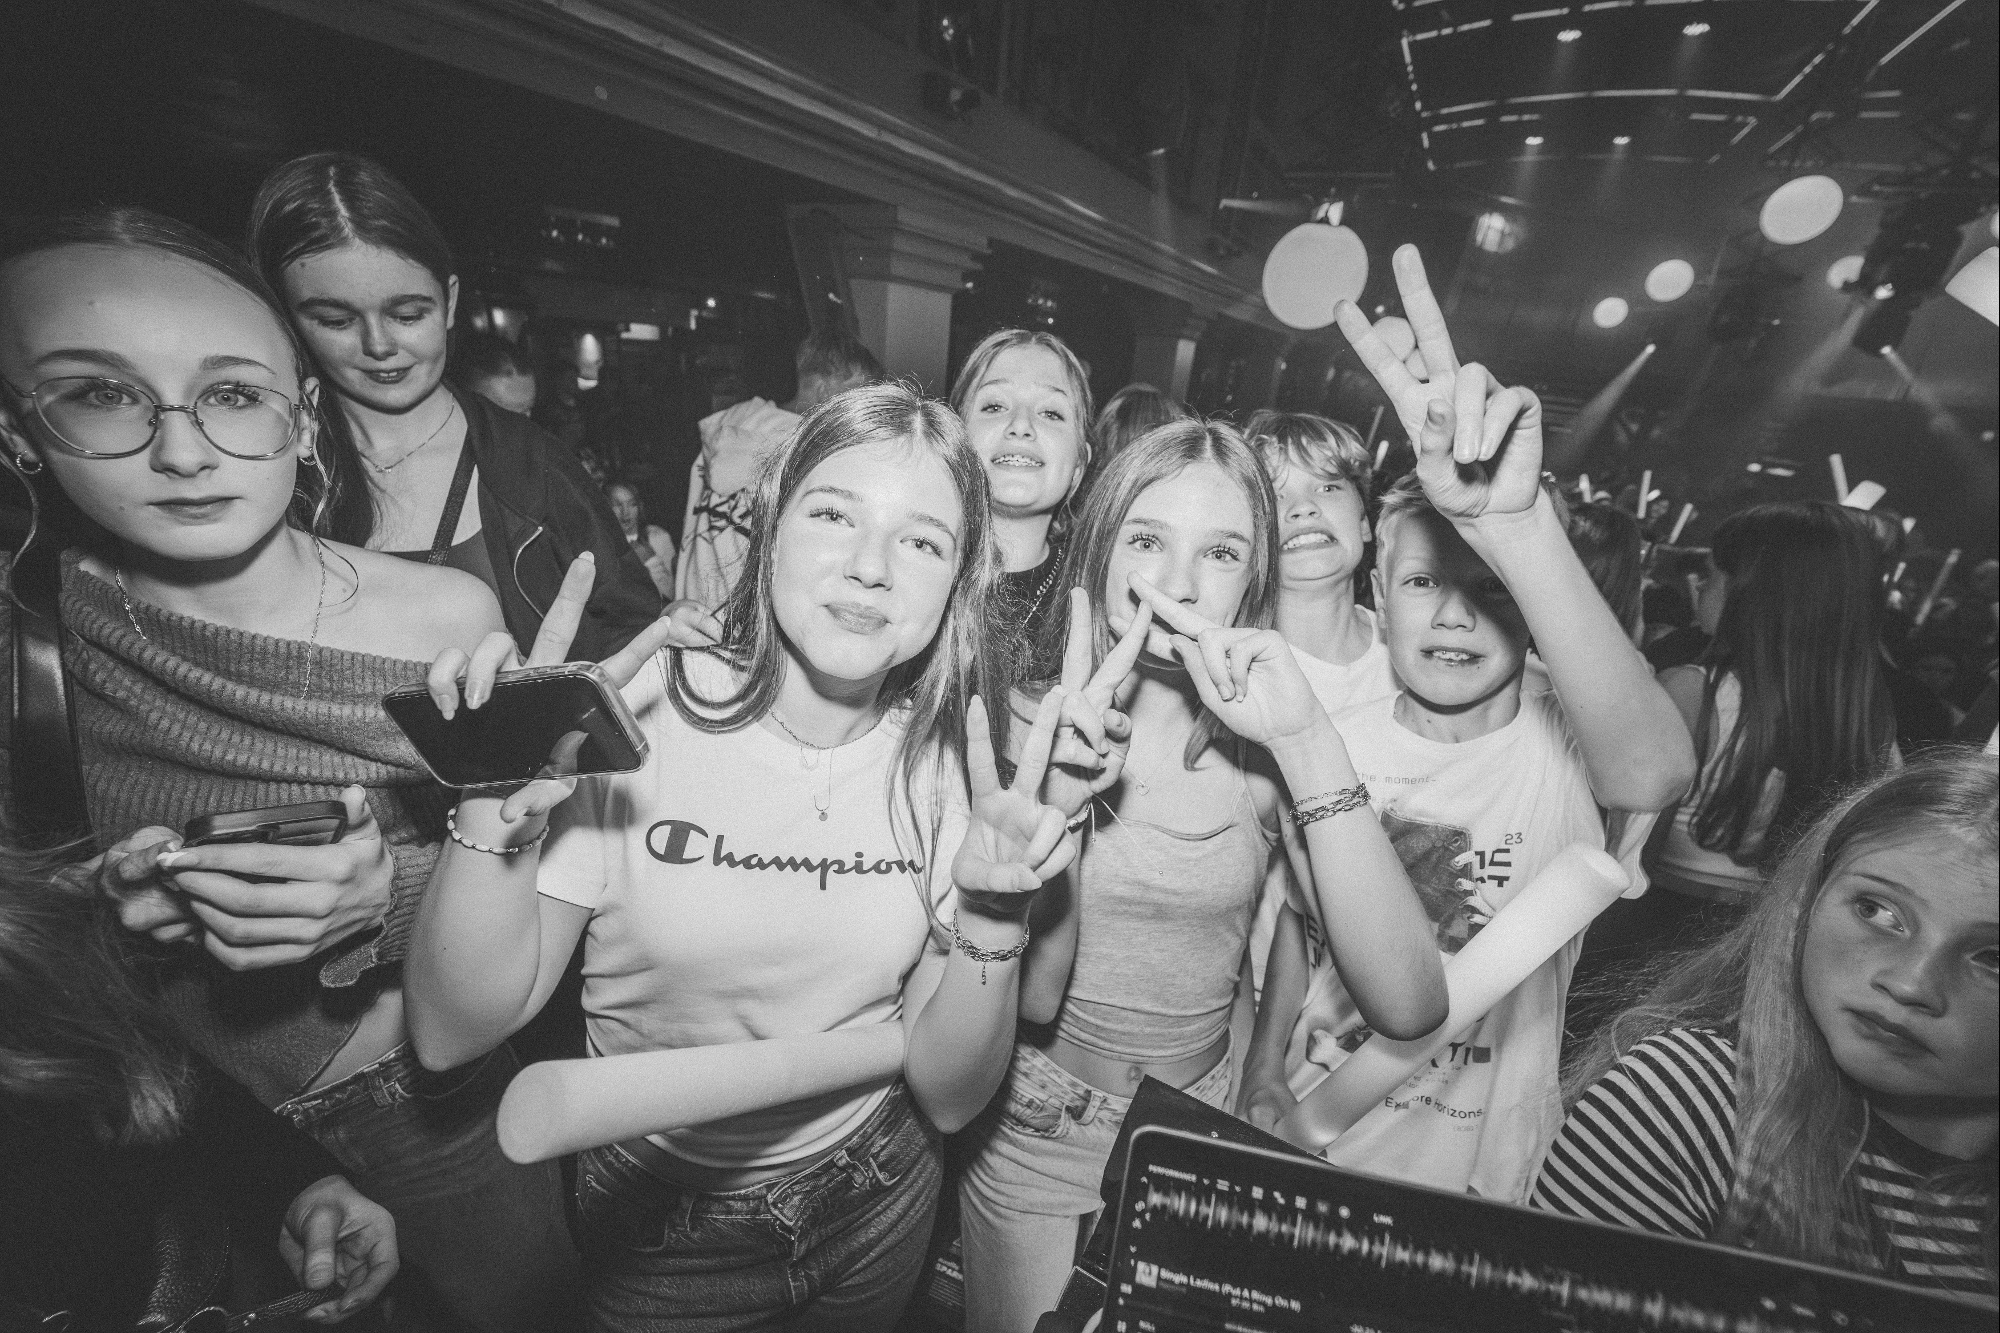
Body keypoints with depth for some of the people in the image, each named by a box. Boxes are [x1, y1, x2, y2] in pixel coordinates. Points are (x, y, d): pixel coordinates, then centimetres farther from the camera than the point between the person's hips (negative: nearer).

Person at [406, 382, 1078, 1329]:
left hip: (875, 1203, 2)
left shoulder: (954, 767, -13)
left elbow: (949, 1096, -12)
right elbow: (453, 1034, -18)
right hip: (653, 1223, -1)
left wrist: (991, 913, -28)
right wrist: (499, 812, -33)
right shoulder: (634, 715, -20)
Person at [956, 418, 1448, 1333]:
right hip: (1032, 1145, -1)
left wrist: (1306, 739, -31)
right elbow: (1028, 998, -21)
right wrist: (1056, 793, -36)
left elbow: (1410, 1007, -23)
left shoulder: (1265, 746, -12)